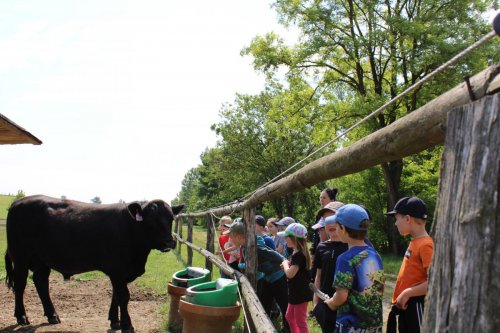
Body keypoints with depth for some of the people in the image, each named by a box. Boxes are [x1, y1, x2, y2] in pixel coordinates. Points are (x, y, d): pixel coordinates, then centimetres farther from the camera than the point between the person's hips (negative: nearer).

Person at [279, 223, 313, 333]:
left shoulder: (298, 255, -23)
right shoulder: (297, 253, 9)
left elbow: (290, 274, -29)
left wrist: (285, 263, -12)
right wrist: (287, 264, -1)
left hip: (300, 293, -10)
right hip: (296, 292, 10)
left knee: (301, 321, -1)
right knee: (290, 317, 23)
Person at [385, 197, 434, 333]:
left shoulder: (425, 245, -18)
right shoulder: (414, 242, 10)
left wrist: (407, 293, -22)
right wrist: (400, 298, 12)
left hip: (415, 306, -9)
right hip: (405, 305, 9)